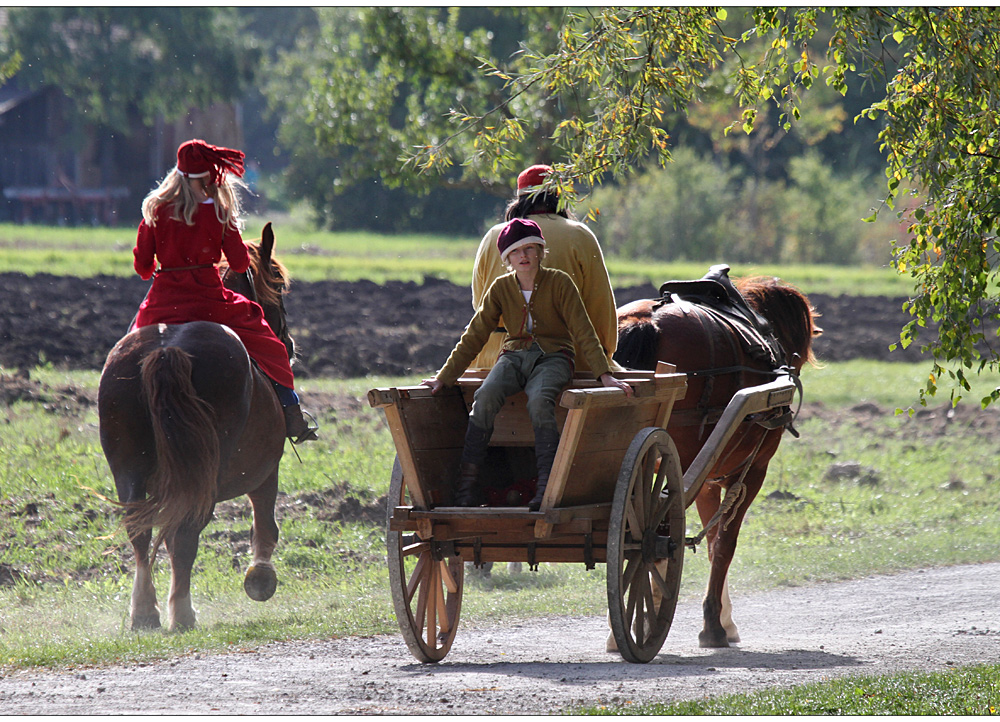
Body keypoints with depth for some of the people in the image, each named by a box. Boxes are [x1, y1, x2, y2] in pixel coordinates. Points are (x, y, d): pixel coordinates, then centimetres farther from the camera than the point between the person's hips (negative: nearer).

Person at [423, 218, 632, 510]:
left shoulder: (559, 283, -4)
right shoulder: (500, 288, 4)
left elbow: (583, 331, -6)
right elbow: (474, 336, 7)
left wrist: (605, 374, -15)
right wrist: (444, 377, 3)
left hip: (552, 357, -3)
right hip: (514, 355, 3)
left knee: (539, 400, -37)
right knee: (486, 396, -30)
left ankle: (546, 485, -39)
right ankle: (466, 483, -30)